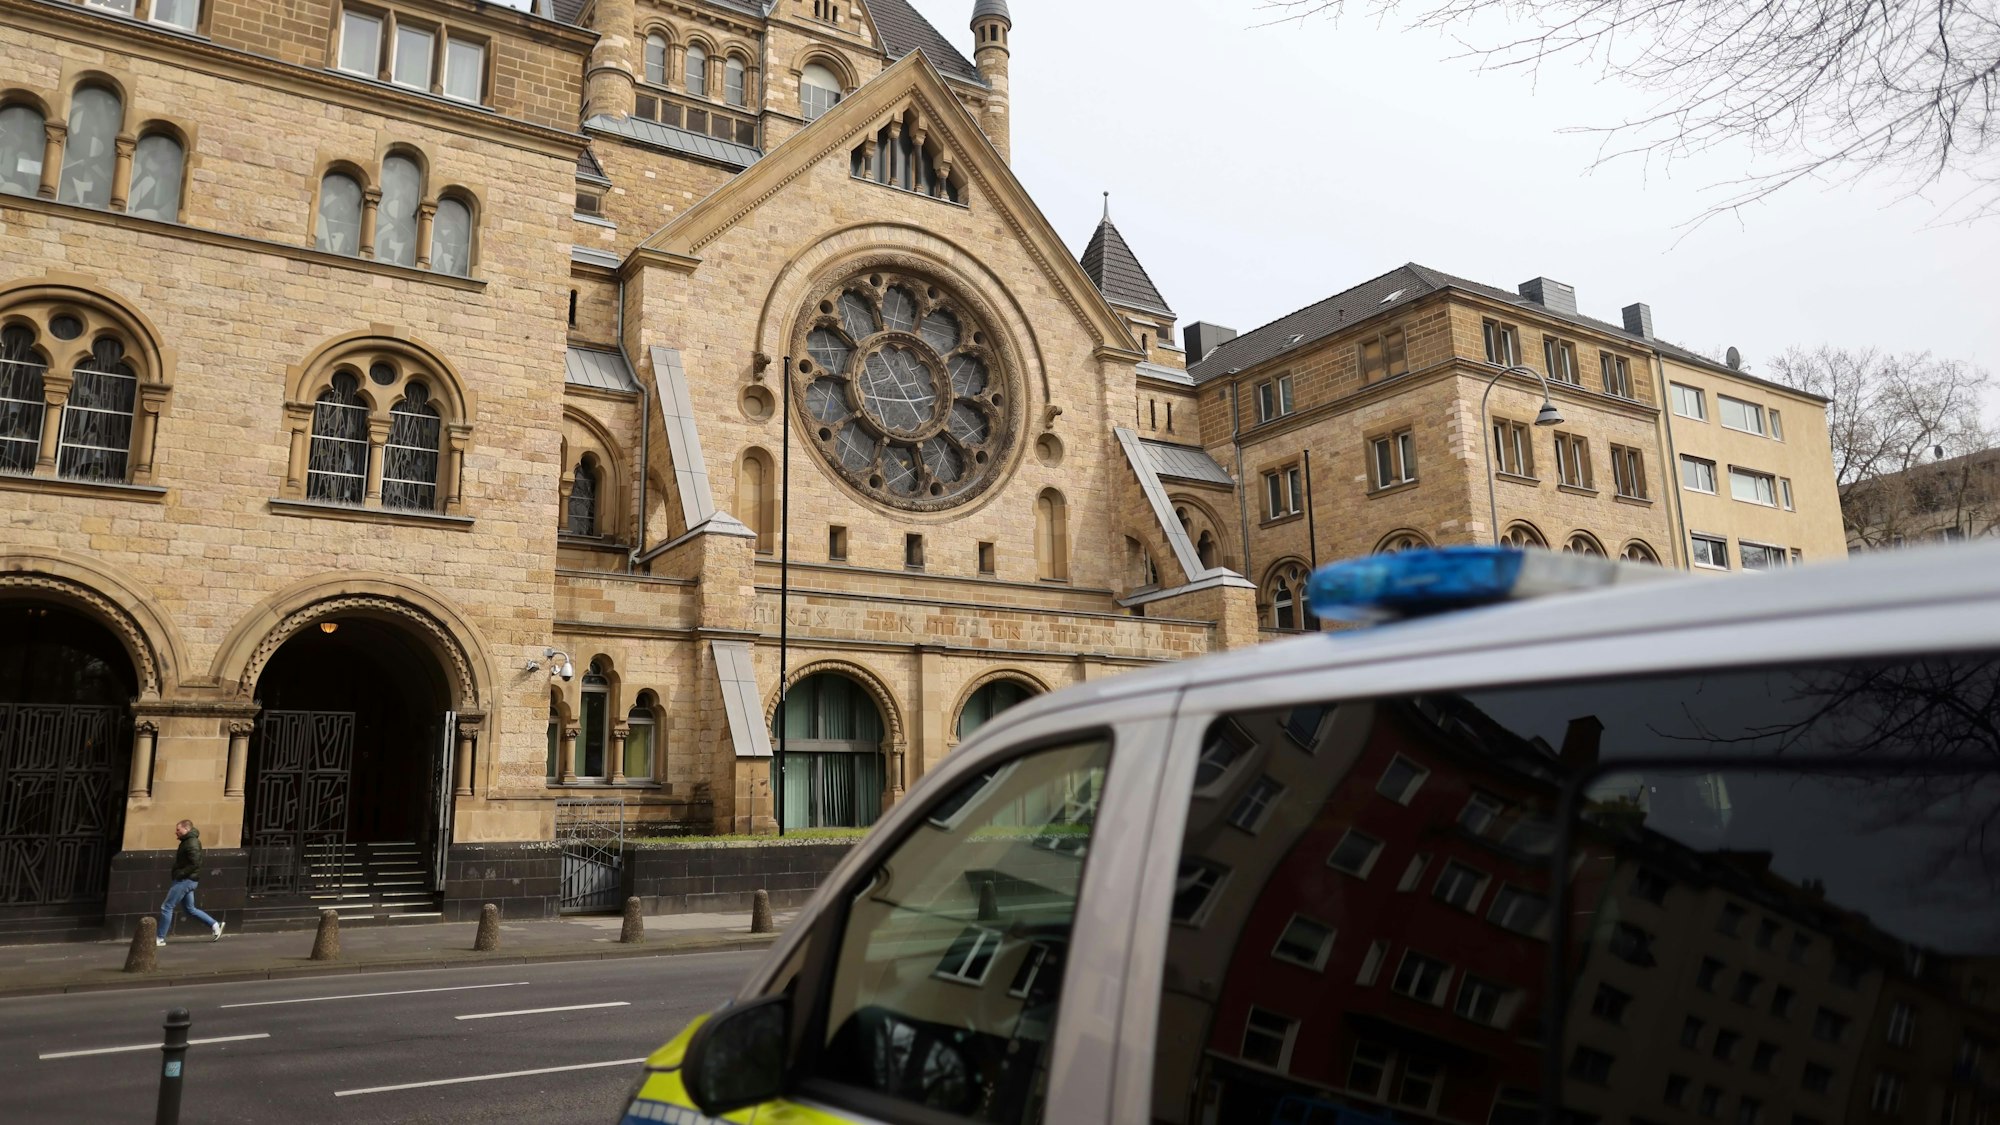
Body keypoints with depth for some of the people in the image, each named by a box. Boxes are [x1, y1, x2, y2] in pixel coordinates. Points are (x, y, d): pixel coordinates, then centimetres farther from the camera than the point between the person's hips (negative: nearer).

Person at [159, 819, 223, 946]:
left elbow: (195, 863, -24)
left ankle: (160, 939, 0)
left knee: (166, 907, -5)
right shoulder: (187, 841, 16)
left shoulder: (192, 843, -16)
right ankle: (215, 925, 14)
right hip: (185, 880, 10)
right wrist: (178, 874, 9)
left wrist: (180, 874, -21)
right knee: (190, 909, 13)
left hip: (185, 880, -10)